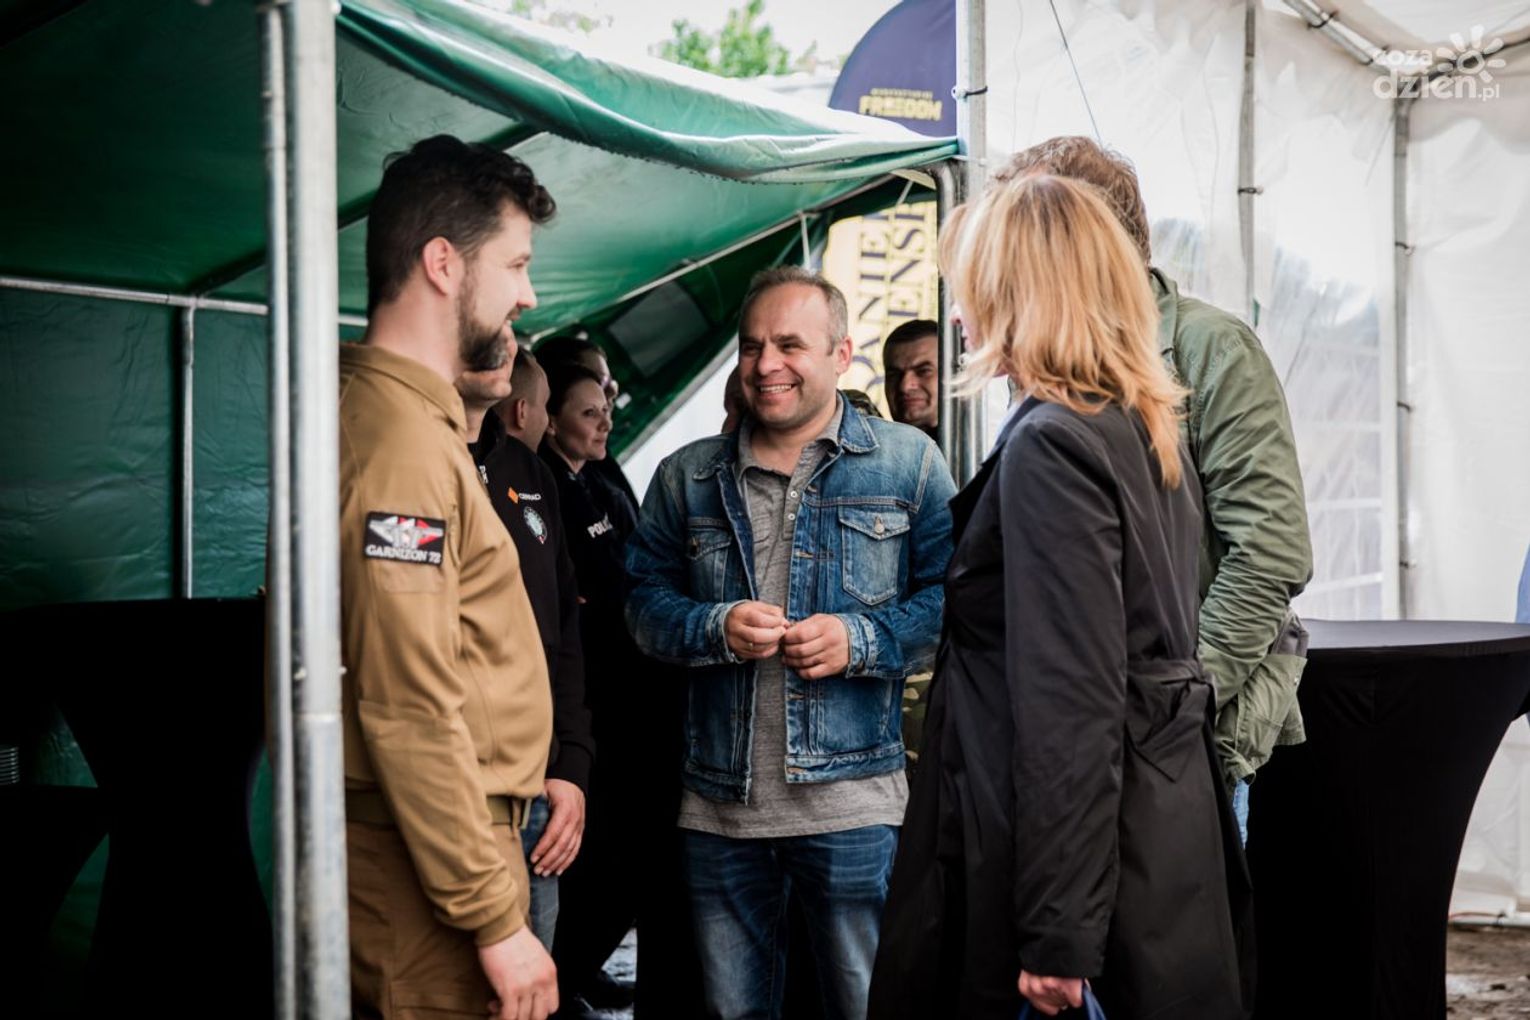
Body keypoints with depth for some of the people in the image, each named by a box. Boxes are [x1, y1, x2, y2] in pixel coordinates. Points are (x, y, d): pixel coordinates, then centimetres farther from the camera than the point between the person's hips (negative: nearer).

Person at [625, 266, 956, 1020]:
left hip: (853, 797, -3)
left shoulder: (906, 462, 3)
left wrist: (861, 640, -16)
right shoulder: (687, 477, 11)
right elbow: (644, 601, 8)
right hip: (719, 803, 3)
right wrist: (716, 629, -12)